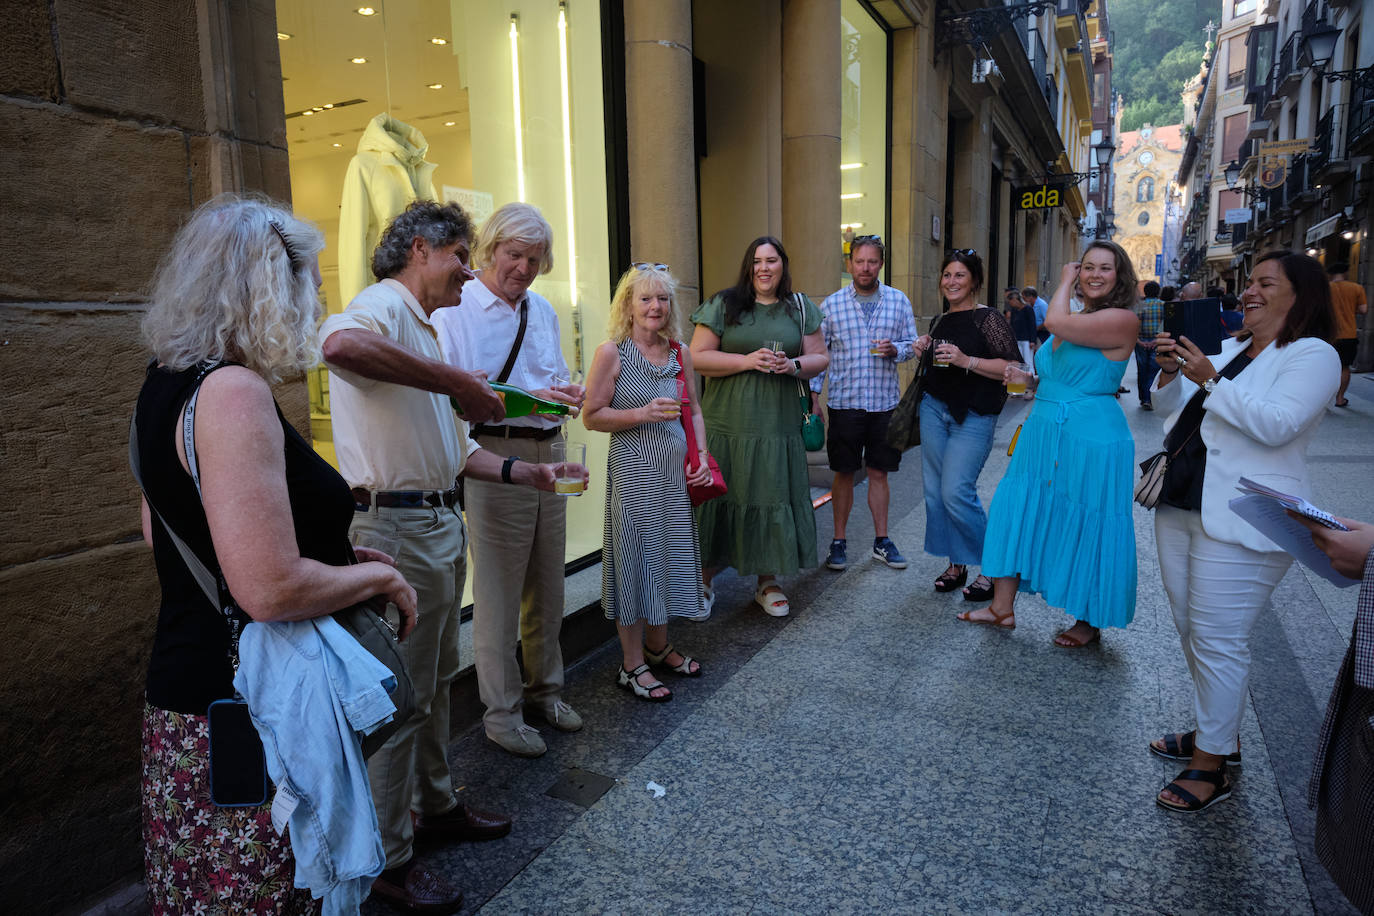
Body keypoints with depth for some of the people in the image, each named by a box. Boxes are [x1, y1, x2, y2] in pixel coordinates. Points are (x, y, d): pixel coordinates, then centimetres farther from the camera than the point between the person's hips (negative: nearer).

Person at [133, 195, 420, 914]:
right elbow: (272, 590, -29)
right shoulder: (233, 392, -22)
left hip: (182, 687, 10)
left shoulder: (165, 383, 9)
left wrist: (334, 554, 17)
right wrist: (377, 575, -11)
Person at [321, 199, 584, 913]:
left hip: (440, 525, 10)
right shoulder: (381, 305, -12)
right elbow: (341, 345, -40)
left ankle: (434, 806, 41)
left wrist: (523, 472, 10)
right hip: (396, 530, -10)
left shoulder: (422, 329, 19)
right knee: (401, 695, 3)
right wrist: (460, 383, -33)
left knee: (436, 678, 21)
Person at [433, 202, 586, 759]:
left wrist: (567, 395, -1)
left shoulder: (543, 310, 16)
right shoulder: (454, 309, -6)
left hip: (548, 454, 7)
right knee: (498, 591, 2)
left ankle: (544, 688, 34)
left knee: (546, 585, 16)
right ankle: (501, 712, 19)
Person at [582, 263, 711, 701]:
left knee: (670, 552, 14)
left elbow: (694, 411, 15)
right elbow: (592, 416, -9)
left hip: (677, 469, 6)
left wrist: (701, 455, 2)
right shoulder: (612, 353, -7)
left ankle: (658, 645, 34)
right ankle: (632, 665, 17)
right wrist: (643, 413, -19)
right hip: (633, 471, -6)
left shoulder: (680, 354, 9)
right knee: (635, 557, 2)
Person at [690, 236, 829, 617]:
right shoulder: (722, 304, 3)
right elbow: (697, 357, -3)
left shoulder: (801, 308, 13)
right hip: (726, 424, -2)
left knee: (773, 498, 5)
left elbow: (820, 357, 13)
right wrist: (747, 361, -13)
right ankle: (705, 579, 19)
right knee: (718, 498, 1)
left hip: (778, 425, 2)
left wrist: (793, 366, -8)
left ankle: (768, 582, 22)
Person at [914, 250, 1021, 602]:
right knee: (934, 489, 5)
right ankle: (956, 564, 19)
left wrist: (967, 361, -22)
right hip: (934, 408, 7)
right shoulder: (940, 321, 14)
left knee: (956, 491, -14)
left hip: (973, 415, -7)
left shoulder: (989, 318, -6)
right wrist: (924, 352, 5)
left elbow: (1012, 368, -13)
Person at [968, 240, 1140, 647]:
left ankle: (1090, 622, 23)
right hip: (1043, 434, 8)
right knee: (1019, 514, 7)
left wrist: (1064, 282, -9)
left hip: (1090, 444, -8)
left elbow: (1056, 323, -25)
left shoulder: (1122, 320, -13)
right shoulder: (1079, 318, 15)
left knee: (1086, 530, 4)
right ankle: (1002, 607, 18)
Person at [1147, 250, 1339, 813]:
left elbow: (1276, 424, -21)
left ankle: (1212, 765, 8)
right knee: (1190, 630, 17)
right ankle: (1215, 731, 33)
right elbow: (1175, 408, 17)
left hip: (1241, 520, -9)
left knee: (1217, 639, -4)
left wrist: (1210, 379, -20)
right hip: (1181, 506, 9)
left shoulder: (1312, 355, -7)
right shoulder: (1231, 348, 17)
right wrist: (1171, 372, -1)